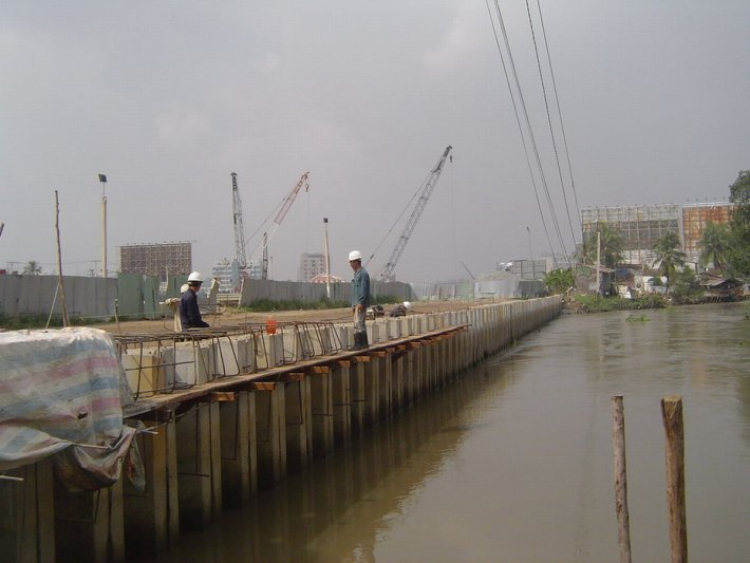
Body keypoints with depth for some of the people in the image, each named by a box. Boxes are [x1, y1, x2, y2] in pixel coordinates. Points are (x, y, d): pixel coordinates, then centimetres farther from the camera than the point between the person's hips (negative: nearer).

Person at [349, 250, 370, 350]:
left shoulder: (363, 273, -12)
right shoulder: (357, 273, 18)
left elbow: (364, 290, -19)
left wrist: (360, 303, -22)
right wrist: (353, 305, 19)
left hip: (361, 304, -10)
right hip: (357, 304, 10)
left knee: (358, 324, -13)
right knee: (361, 324, 12)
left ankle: (358, 344, -16)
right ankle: (364, 343, 16)